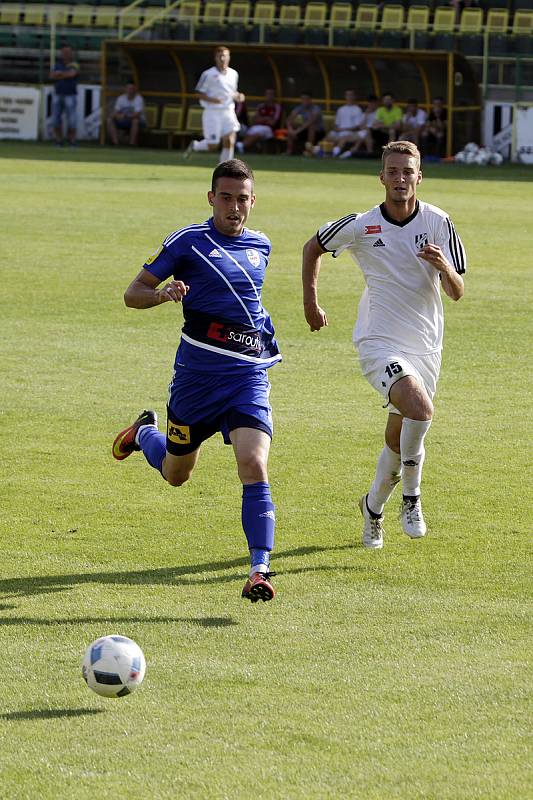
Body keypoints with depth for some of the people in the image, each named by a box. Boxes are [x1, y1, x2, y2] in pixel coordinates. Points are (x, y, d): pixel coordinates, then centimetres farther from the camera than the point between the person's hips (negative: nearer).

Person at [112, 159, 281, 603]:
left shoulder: (260, 246, 10)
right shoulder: (189, 241, -4)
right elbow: (133, 293, -3)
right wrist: (163, 293, -23)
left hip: (249, 373, 2)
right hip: (198, 370, -2)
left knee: (254, 467, -18)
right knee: (176, 474, 15)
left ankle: (260, 570, -20)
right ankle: (144, 432, 50)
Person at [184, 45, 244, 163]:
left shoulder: (233, 74, 10)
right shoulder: (208, 74, -7)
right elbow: (200, 94, -4)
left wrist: (238, 96, 1)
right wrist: (211, 99, -21)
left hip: (228, 112, 4)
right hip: (212, 113, -4)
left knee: (229, 141, -12)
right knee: (213, 146, -4)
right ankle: (195, 146, 29)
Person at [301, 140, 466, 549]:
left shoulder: (439, 223, -4)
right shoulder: (360, 226, -7)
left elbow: (457, 292, -5)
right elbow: (314, 247, 12)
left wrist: (444, 267, -26)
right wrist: (311, 302, 12)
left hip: (425, 346, 3)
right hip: (380, 343, -3)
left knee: (399, 440, 10)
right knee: (420, 409, -28)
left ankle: (373, 507, 37)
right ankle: (411, 497, -9)